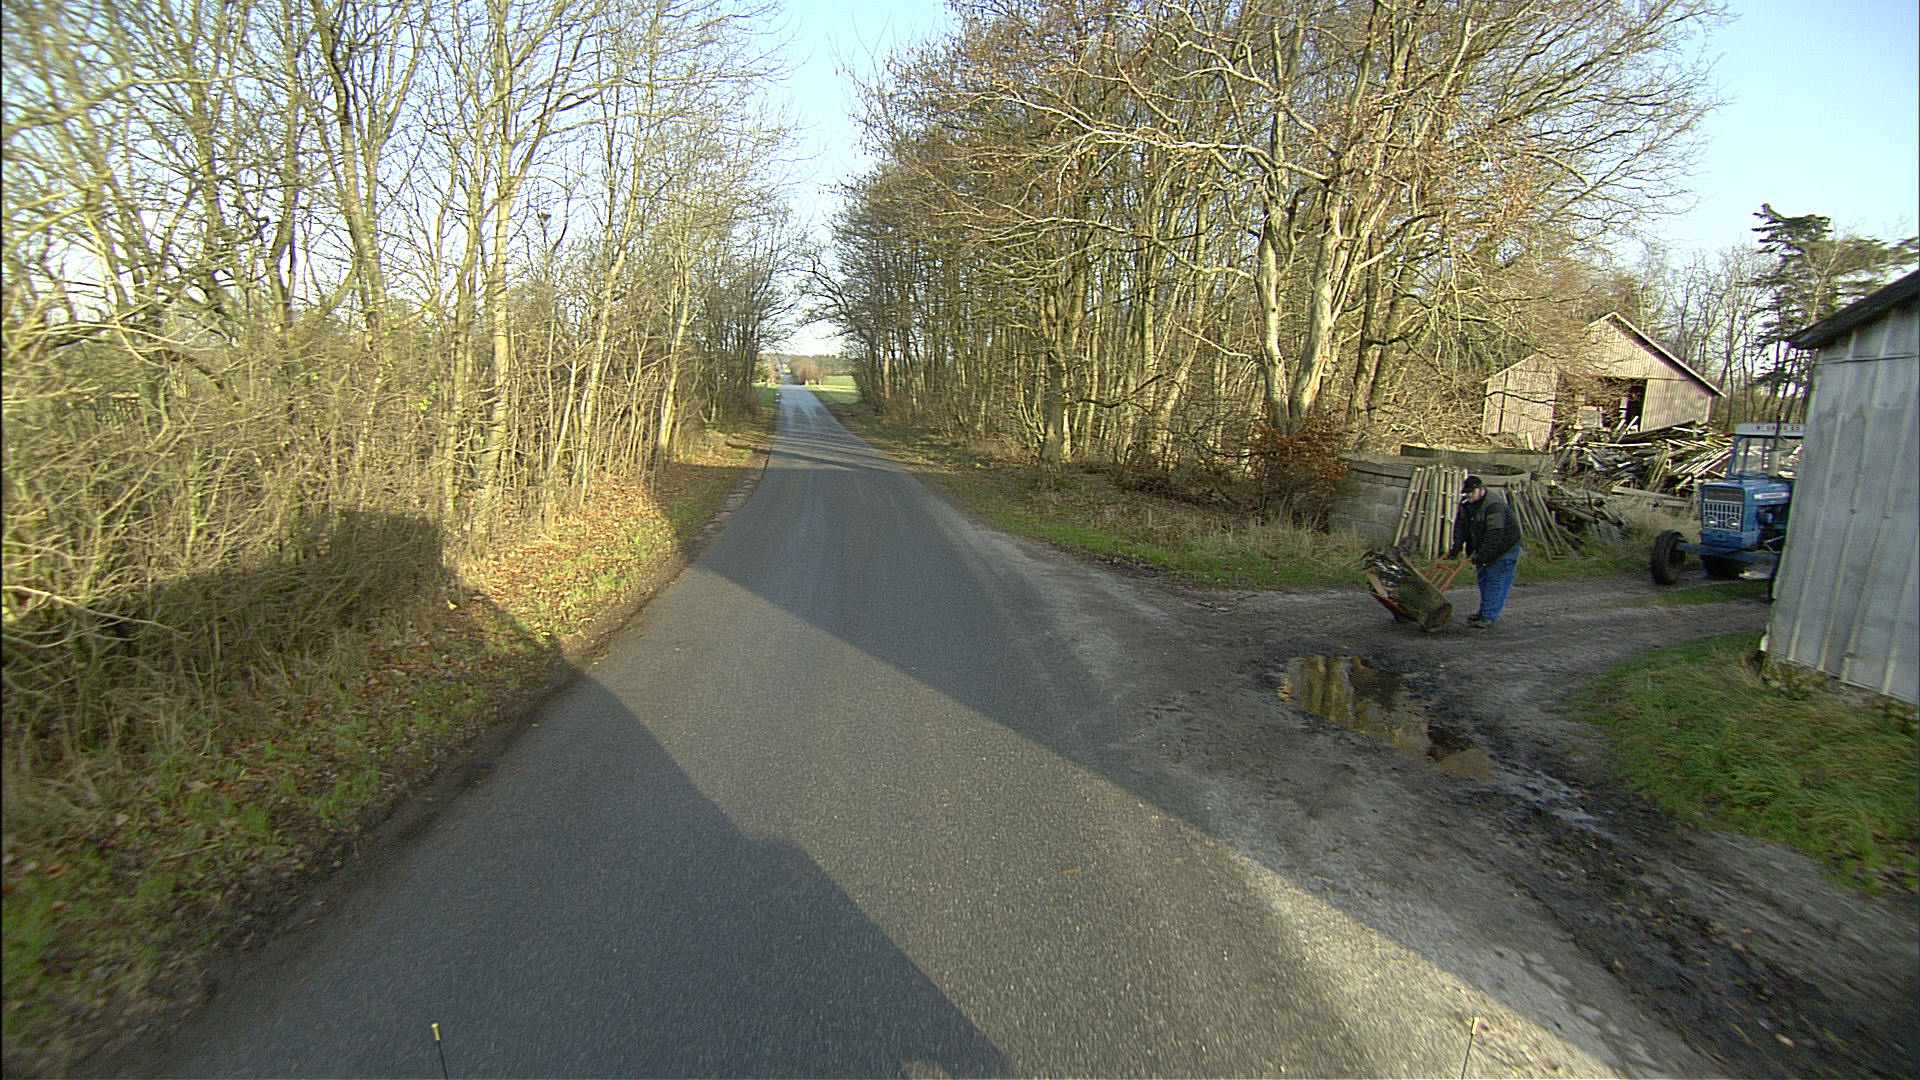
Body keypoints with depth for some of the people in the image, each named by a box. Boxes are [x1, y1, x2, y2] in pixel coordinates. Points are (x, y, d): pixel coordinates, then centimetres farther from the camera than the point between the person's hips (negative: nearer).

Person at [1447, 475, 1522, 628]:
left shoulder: (1494, 505, -29)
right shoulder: (1466, 504, -1)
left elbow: (1494, 535, -32)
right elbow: (1460, 525, 2)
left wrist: (1482, 556, -34)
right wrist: (1457, 546, -11)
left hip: (1504, 548, -9)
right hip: (1482, 548, 9)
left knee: (1496, 581, -8)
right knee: (1482, 579, 15)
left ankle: (1488, 616, -7)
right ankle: (1484, 611, 27)